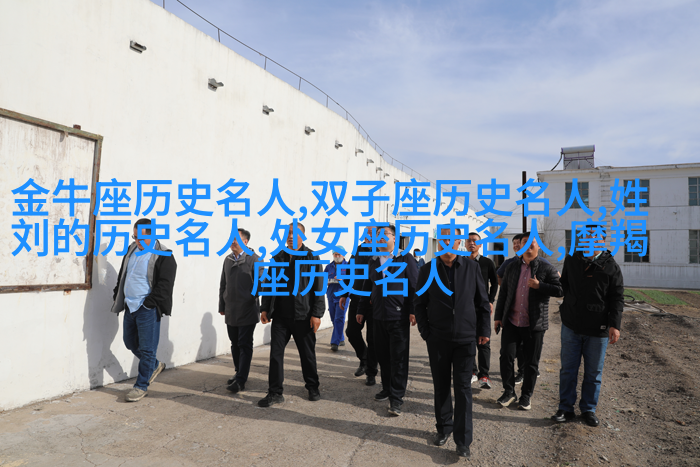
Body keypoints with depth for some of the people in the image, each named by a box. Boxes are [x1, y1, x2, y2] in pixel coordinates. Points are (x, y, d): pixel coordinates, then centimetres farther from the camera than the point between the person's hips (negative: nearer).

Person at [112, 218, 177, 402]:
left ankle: (141, 386, 14)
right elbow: (122, 275, 22)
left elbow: (165, 284, -16)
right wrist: (118, 296, 15)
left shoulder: (163, 256, -13)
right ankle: (155, 366, 39)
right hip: (130, 306, 8)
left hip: (148, 309, -8)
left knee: (146, 348, 0)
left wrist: (149, 303, -18)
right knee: (130, 342, 19)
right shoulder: (132, 249, 11)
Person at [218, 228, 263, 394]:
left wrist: (262, 308, -9)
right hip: (231, 312, 6)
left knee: (245, 345, -2)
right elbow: (223, 285, 16)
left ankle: (241, 380, 2)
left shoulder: (254, 259, -6)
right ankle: (238, 373, 28)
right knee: (235, 344, 14)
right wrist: (222, 306, 15)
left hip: (247, 311, -6)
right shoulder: (227, 260, 12)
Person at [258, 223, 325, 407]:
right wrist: (265, 308, 8)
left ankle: (312, 387, 29)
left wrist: (317, 314, -10)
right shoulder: (277, 258, 8)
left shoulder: (311, 258, -3)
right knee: (276, 353, 3)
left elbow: (318, 288, -5)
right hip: (280, 316, 3)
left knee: (307, 354, 10)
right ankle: (275, 392, 15)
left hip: (303, 317, -3)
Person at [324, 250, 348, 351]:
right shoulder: (329, 267, 13)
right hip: (331, 296, 5)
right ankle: (341, 339, 26)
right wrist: (326, 282, -5)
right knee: (334, 319, 11)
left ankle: (335, 342, -13)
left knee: (339, 319, -13)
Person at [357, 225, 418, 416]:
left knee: (398, 357, -2)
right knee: (382, 355, 12)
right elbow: (367, 287, 19)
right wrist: (362, 310, 18)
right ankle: (387, 388, 28)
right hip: (379, 316, 5)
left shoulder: (405, 258, -2)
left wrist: (413, 311, -12)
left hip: (399, 316, -5)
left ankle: (396, 397, 6)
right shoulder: (373, 261, 14)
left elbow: (414, 285, -6)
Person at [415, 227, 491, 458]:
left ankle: (462, 440, 11)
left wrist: (484, 330, 4)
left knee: (463, 388, 2)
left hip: (465, 338, 0)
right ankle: (444, 428, 30)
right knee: (441, 386, 11)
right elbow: (420, 304, 4)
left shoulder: (472, 268, 1)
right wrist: (426, 333, -1)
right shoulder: (427, 271, 0)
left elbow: (483, 302, 6)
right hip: (437, 339, 1)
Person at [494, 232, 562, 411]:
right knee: (506, 356, -1)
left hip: (534, 324, -2)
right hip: (511, 322, 2)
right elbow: (503, 293, 11)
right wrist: (498, 316, 8)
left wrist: (539, 286, -19)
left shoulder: (547, 269, -1)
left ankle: (526, 395, 24)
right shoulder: (512, 267, 9)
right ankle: (509, 391, 18)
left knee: (531, 362, 7)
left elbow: (560, 290, -7)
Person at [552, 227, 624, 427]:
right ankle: (566, 409, 20)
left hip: (598, 329, -2)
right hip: (571, 326, 2)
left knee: (593, 372, 10)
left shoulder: (611, 266, -4)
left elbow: (617, 299, -5)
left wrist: (615, 325, -12)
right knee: (568, 370, 8)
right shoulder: (571, 260, 4)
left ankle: (588, 409, 26)